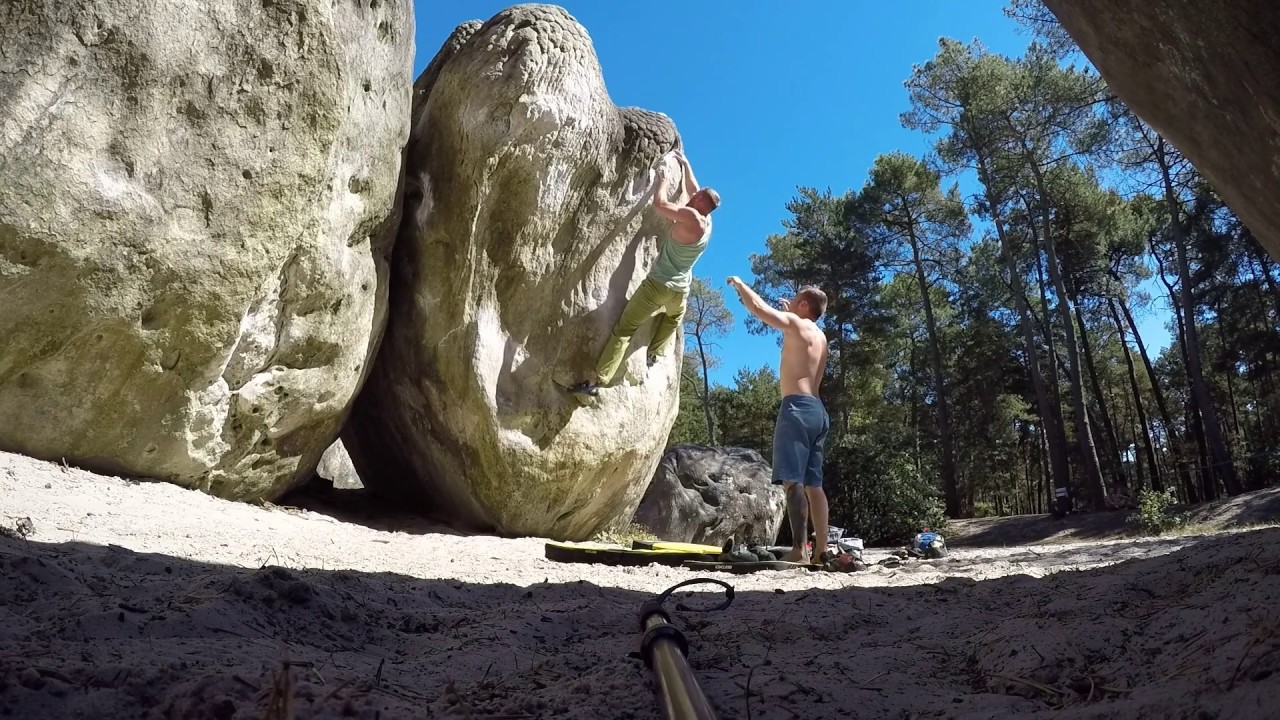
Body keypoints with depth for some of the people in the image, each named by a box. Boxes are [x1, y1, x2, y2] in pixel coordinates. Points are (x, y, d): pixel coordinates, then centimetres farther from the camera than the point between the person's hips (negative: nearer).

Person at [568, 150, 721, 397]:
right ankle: (654, 354, 37)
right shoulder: (706, 222, 9)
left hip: (658, 284, -7)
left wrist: (664, 179, 0)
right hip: (681, 289, 7)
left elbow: (659, 204, -16)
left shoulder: (691, 217, -15)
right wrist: (684, 163, 29)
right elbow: (693, 190, 23)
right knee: (674, 317, 42)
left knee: (623, 329, -8)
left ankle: (595, 381, -15)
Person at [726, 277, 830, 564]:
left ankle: (799, 549, -23)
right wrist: (788, 310, 44)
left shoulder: (796, 323, 0)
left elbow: (758, 307, -1)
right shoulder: (819, 335, 23)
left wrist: (739, 284, 16)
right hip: (816, 410, 9)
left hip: (798, 407, -9)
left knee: (792, 480, -15)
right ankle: (821, 550, 6)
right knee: (812, 483, 7)